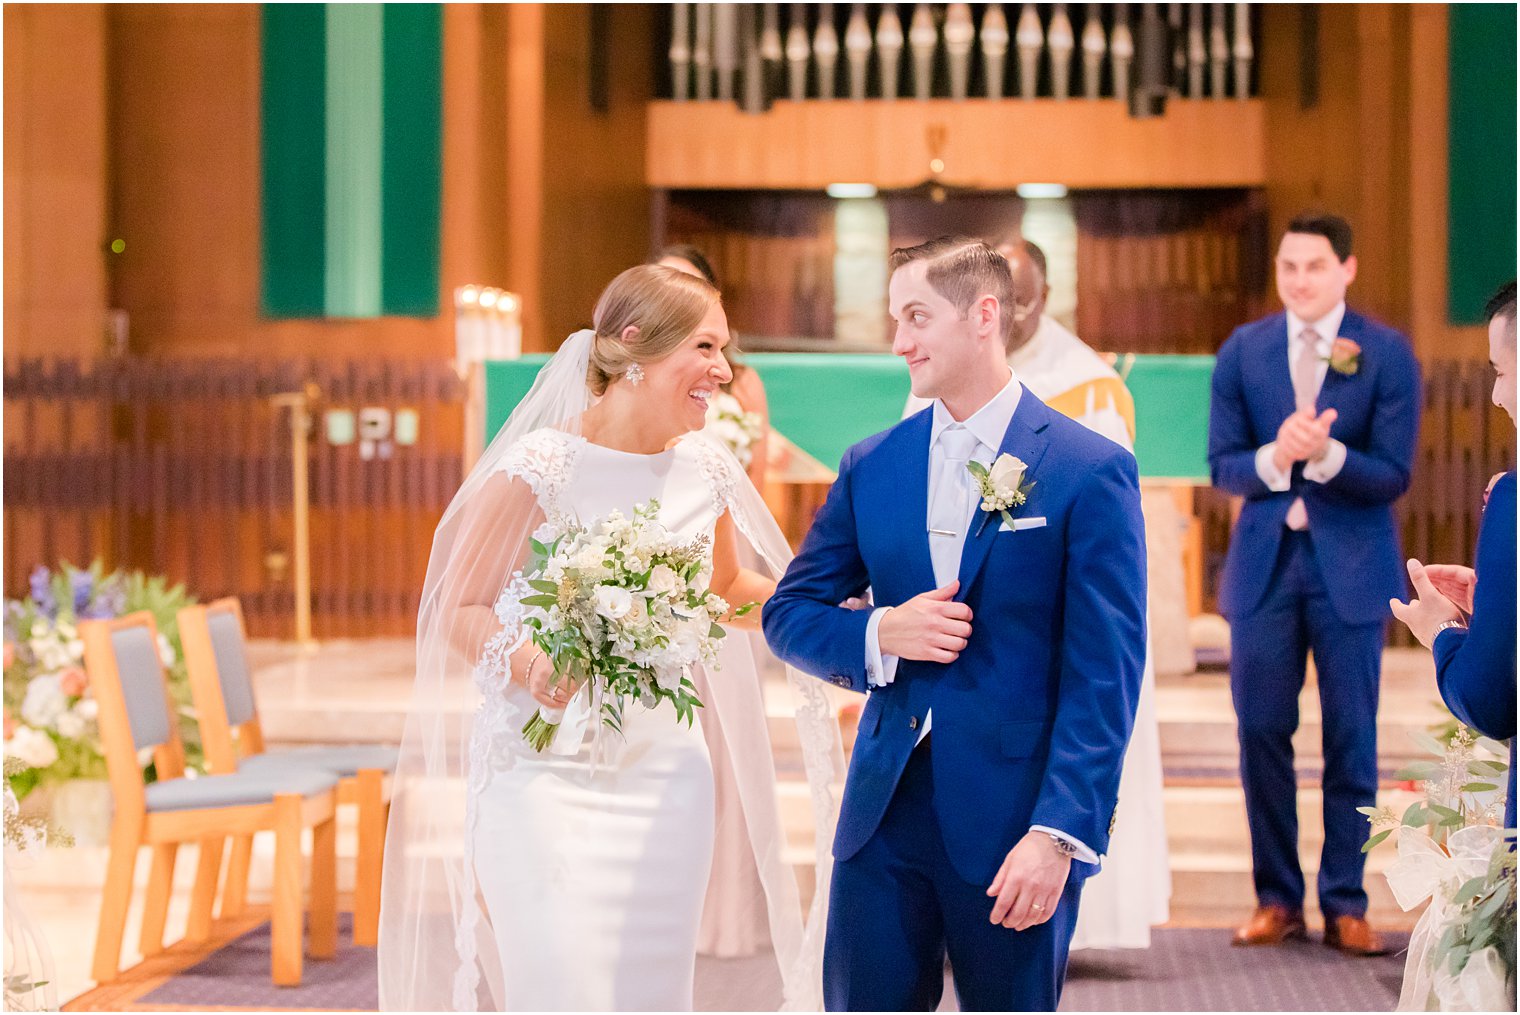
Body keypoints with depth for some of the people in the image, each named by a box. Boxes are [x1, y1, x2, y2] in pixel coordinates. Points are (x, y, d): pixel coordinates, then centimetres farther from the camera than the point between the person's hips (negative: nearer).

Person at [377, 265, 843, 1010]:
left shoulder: (705, 470, 4)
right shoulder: (543, 466, -12)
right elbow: (456, 606, -8)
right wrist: (527, 662, -27)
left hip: (663, 777, 5)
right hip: (546, 774, -5)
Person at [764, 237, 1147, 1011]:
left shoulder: (1090, 471, -6)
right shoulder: (869, 467, 8)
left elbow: (1104, 676, -9)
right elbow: (787, 612, 12)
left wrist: (1060, 832, -17)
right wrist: (879, 634, -9)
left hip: (1013, 825, -3)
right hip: (884, 813, 4)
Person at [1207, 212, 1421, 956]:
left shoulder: (1387, 354, -4)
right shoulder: (1242, 351, 3)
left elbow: (1393, 476, -8)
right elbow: (1222, 467, 0)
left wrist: (1325, 453, -25)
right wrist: (1273, 459, -20)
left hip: (1350, 567, -2)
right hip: (1264, 563, 2)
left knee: (1351, 739, 4)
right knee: (1262, 733, 4)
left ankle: (1345, 904, 13)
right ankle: (1277, 899, 15)